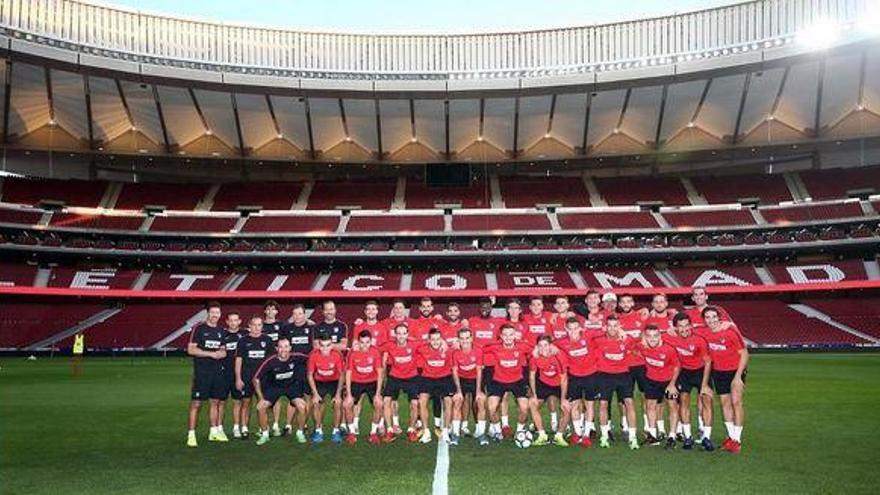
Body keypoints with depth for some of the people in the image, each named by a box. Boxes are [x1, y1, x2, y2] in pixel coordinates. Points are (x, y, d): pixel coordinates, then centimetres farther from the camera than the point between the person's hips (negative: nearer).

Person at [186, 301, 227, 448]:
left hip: (217, 371, 6)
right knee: (196, 403, -5)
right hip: (201, 372, -6)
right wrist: (211, 354, -15)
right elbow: (191, 349, -12)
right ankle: (191, 435, 0)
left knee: (215, 402, 12)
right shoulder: (199, 328, -6)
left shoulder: (220, 330, 12)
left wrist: (222, 353, -3)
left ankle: (214, 432, 22)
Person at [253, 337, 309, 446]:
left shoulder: (295, 358, -24)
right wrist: (261, 398, -15)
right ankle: (264, 434, 9)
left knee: (302, 406, -21)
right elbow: (256, 379, -15)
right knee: (260, 407, -14)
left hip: (292, 385, -1)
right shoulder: (270, 361, -24)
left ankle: (300, 433, 4)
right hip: (274, 386, 1)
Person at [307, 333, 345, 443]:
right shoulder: (313, 355, -23)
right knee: (316, 403, -20)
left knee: (337, 403, -21)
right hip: (319, 382, 1)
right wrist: (315, 393, -17)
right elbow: (310, 374, -12)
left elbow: (341, 375, -15)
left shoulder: (337, 355, -25)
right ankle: (318, 430, -1)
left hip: (334, 381, -1)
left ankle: (336, 431, -3)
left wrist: (338, 394, -19)